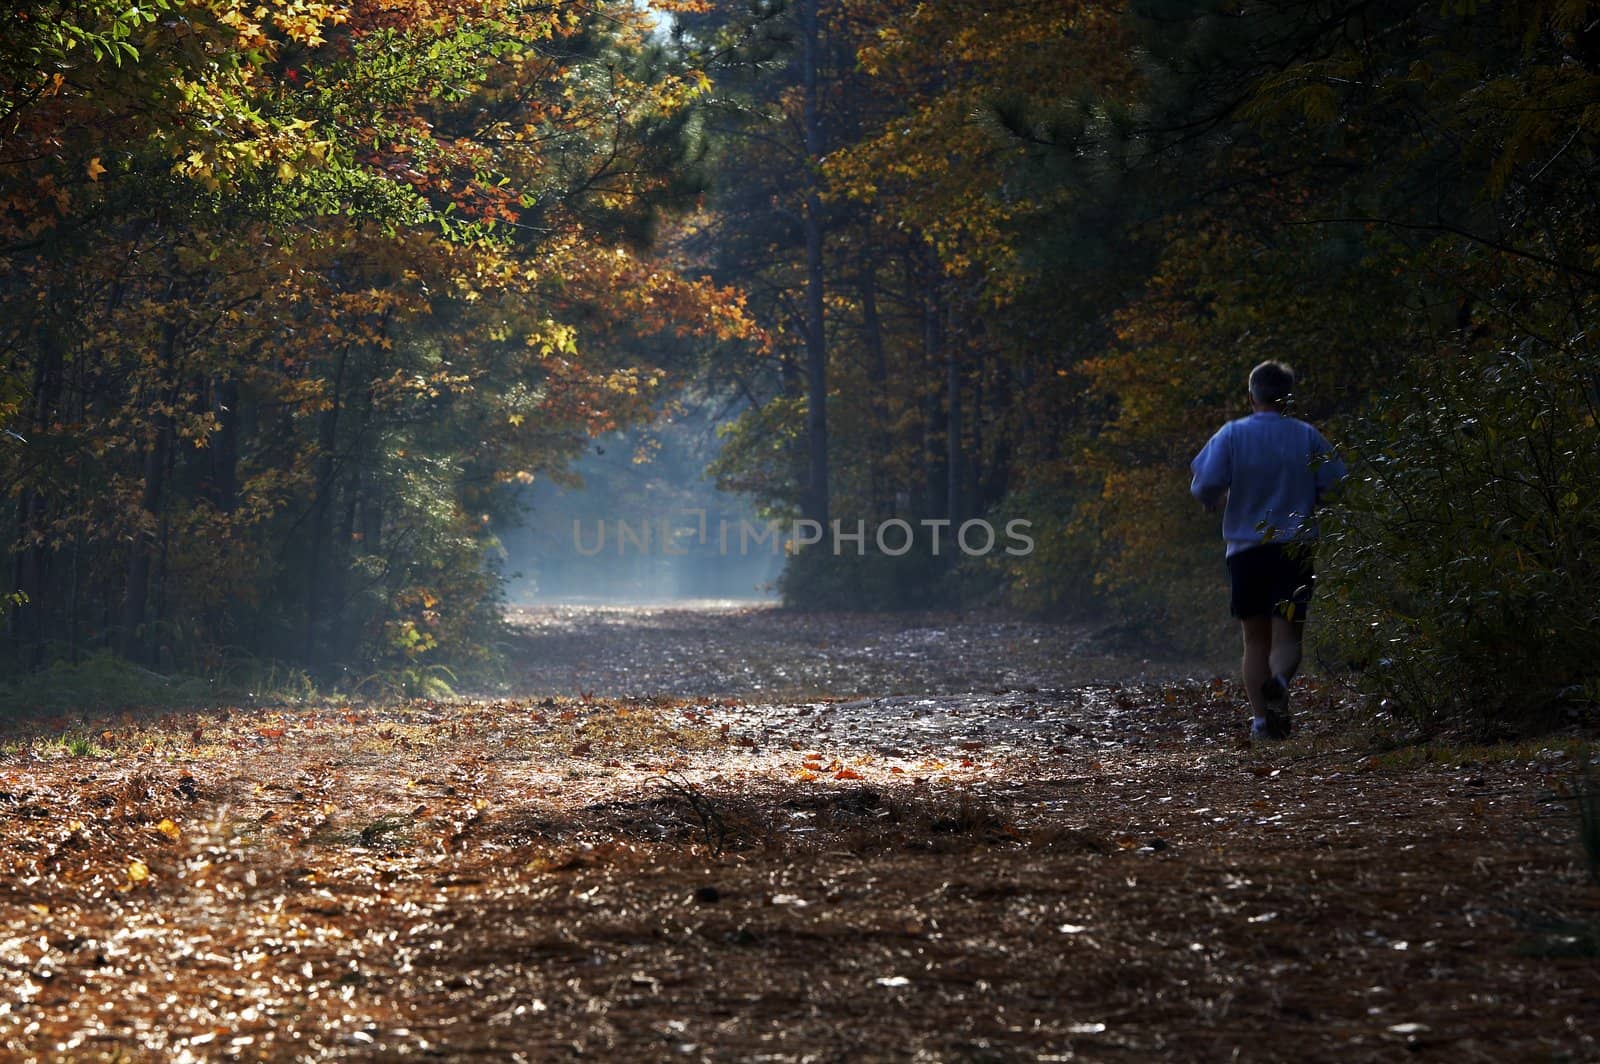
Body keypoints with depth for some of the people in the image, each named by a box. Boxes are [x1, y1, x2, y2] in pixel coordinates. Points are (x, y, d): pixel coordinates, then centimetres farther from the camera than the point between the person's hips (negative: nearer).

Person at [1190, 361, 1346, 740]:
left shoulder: (1232, 435, -2)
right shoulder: (1307, 436, 1)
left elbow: (1204, 486, -10)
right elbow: (1335, 486, 0)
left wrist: (1215, 503, 12)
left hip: (1245, 549, 1)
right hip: (1294, 549, -1)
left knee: (1255, 640, 11)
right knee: (1287, 636, -1)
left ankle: (1260, 717, 5)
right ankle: (1279, 682, -31)